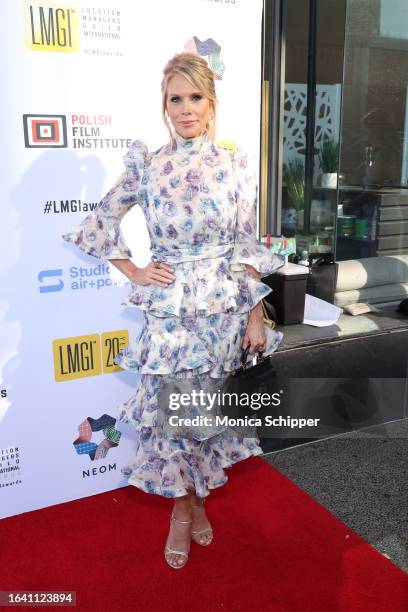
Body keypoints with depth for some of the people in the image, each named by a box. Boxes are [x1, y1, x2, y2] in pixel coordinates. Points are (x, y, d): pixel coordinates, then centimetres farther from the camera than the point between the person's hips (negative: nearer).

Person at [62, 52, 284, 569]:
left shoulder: (235, 166, -1)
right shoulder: (146, 165, -1)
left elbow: (247, 248, 0)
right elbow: (99, 224, 8)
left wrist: (255, 317, -2)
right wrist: (135, 274, 1)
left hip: (223, 310, 1)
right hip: (168, 310, 0)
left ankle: (198, 496, 39)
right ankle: (182, 510, 30)